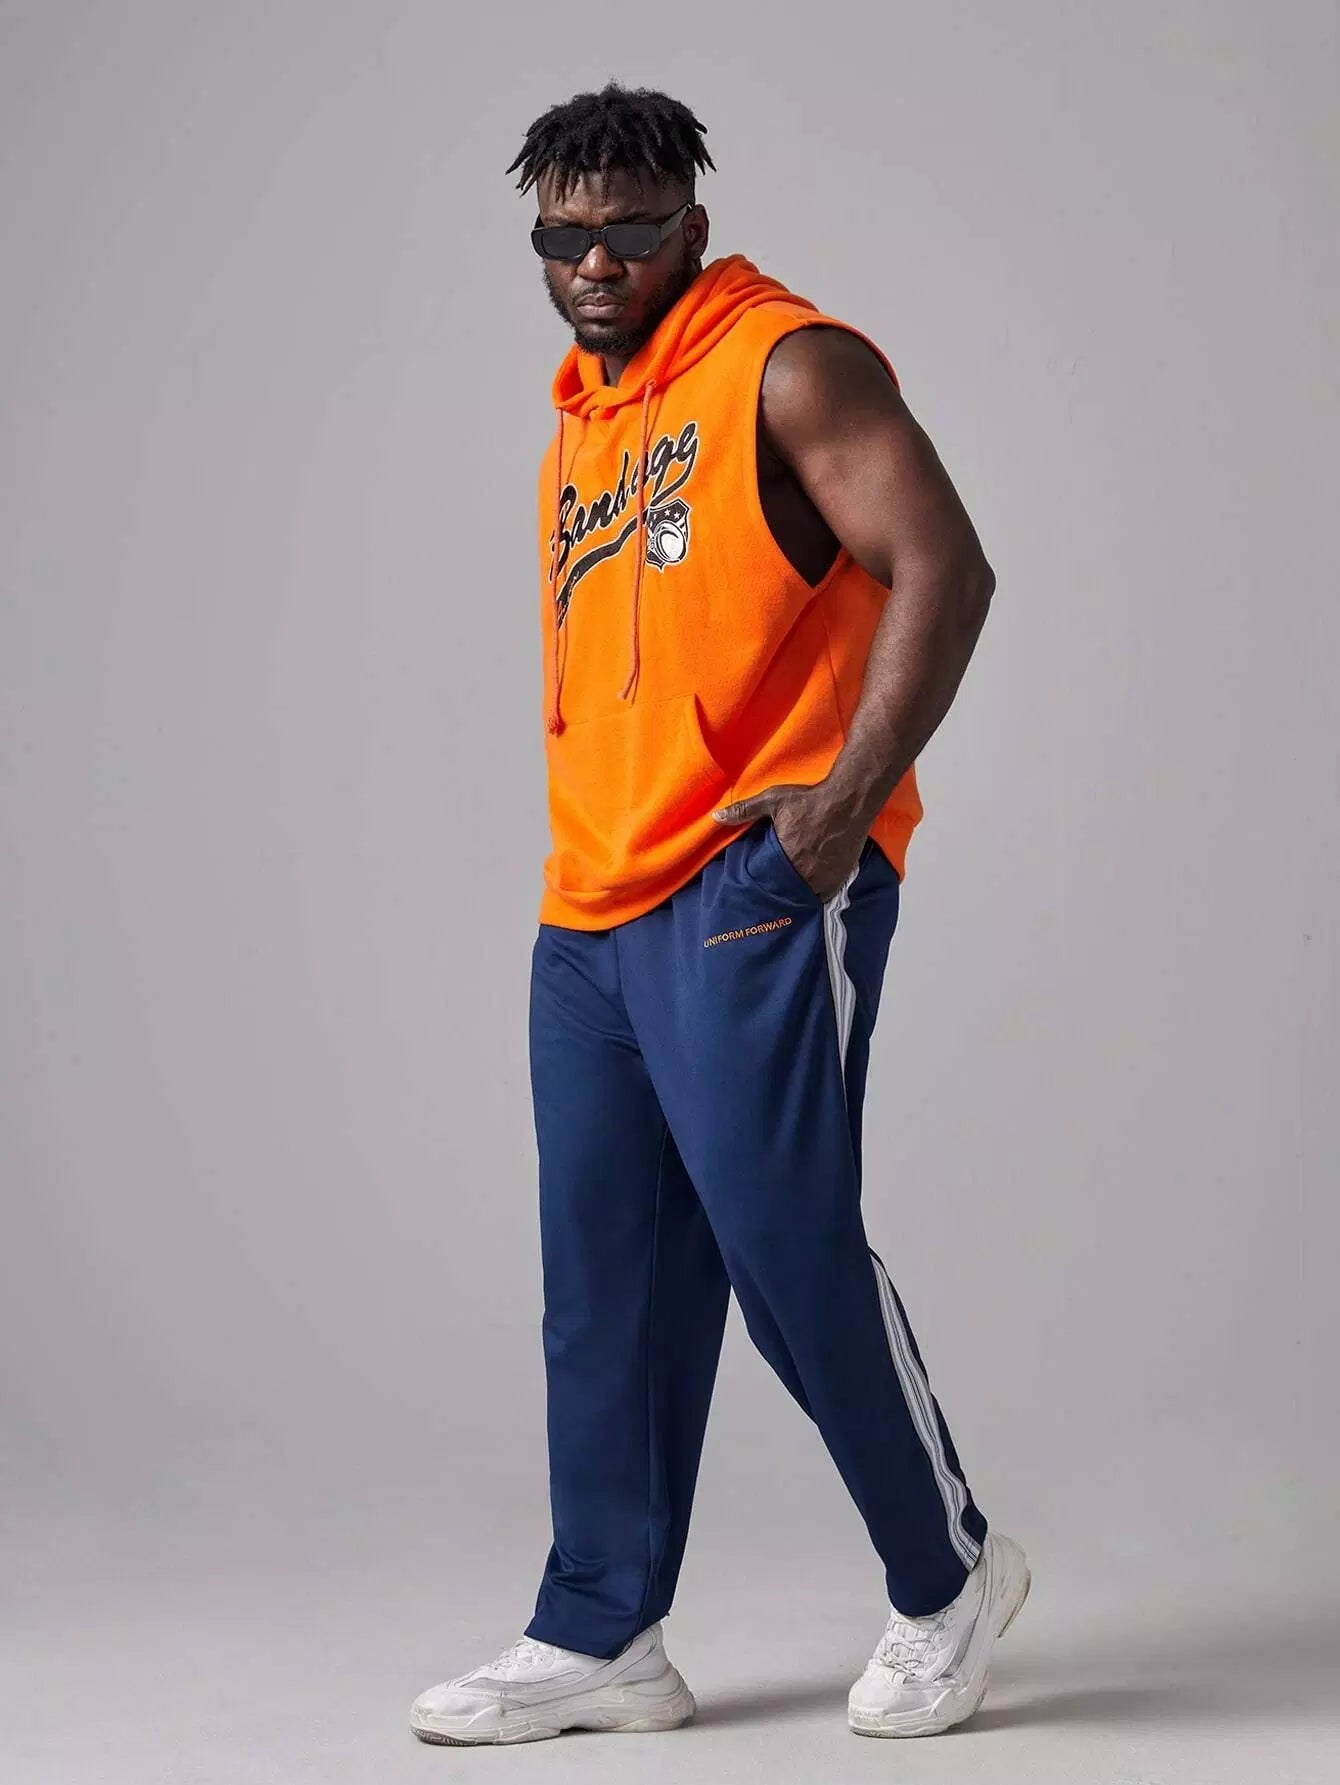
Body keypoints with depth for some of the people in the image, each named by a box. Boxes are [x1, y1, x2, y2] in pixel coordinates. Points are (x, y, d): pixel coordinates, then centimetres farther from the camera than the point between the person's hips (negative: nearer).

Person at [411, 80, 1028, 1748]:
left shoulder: (785, 366, -4)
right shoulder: (577, 426, 20)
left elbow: (942, 566, -14)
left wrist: (850, 795, -22)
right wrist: (589, 845, 19)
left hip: (756, 894, -8)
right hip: (590, 914, 8)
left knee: (789, 1247, -7)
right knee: (605, 1288, 8)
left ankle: (949, 1575, 13)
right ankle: (599, 1638, 17)